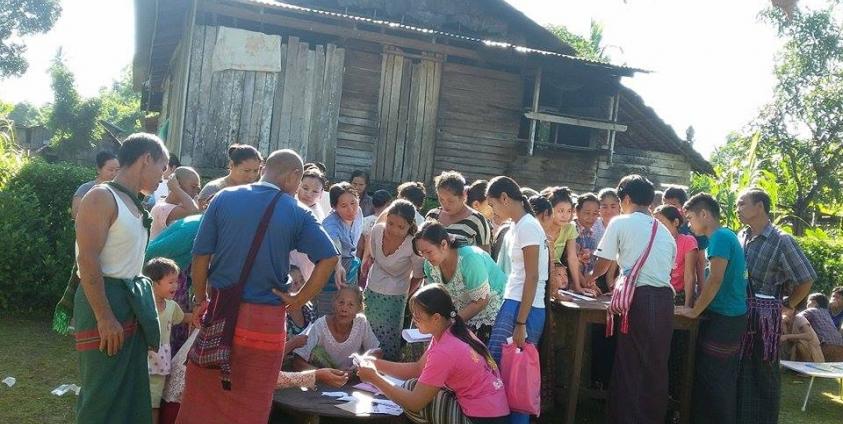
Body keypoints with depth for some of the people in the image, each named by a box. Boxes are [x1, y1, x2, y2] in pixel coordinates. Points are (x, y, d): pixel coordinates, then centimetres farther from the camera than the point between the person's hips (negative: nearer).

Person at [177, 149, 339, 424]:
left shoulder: (224, 198, 0)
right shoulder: (297, 213, -3)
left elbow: (200, 255, -1)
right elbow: (329, 259, -11)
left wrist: (201, 300, 9)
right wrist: (298, 300, -4)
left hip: (220, 310, 2)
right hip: (264, 319, -1)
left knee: (204, 397, 15)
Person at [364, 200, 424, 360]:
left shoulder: (413, 246, -26)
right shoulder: (377, 231, -15)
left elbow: (418, 276, -9)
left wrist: (404, 294, 2)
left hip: (394, 298, -4)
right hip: (371, 292, 4)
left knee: (388, 343, 2)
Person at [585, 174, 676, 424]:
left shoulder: (620, 223, 3)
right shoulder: (665, 232, 18)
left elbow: (603, 263, 9)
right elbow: (668, 265, 18)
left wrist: (592, 278, 32)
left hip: (639, 300, -5)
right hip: (665, 300, 5)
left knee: (631, 366, 0)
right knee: (657, 367, 11)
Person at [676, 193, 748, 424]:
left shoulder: (720, 237, -15)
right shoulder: (727, 236, 15)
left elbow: (715, 279, -23)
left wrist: (694, 311, -14)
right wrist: (699, 307, 15)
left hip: (723, 319, -10)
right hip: (732, 317, 10)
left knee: (711, 378, -5)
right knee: (724, 378, 14)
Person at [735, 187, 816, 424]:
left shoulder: (781, 241, -13)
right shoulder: (741, 236, 6)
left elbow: (806, 280, -8)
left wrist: (788, 306, 1)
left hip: (764, 315, -6)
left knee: (764, 372, 6)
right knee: (739, 369, 12)